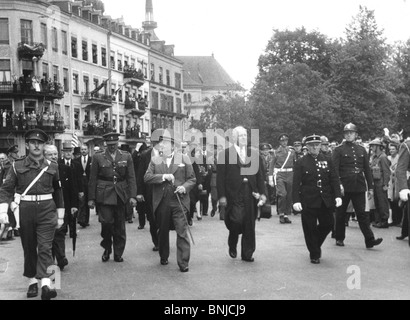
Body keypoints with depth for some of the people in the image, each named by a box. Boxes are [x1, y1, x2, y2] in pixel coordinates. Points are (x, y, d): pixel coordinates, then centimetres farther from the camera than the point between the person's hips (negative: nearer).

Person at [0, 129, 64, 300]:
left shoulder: (52, 167, 6)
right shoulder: (17, 166, 3)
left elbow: (58, 191, 13)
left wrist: (60, 215, 13)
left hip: (47, 210, 0)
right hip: (25, 210, 0)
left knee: (45, 247, -8)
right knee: (29, 248, 9)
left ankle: (45, 284, -14)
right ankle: (32, 282, 21)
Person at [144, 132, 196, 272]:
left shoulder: (184, 159, 6)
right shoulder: (155, 160, 10)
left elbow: (192, 179, 7)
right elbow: (146, 177, -3)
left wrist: (185, 187, -13)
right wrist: (163, 176, -15)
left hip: (179, 201, -2)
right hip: (161, 203, 2)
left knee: (182, 232, -8)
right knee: (162, 231, 14)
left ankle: (183, 263, -3)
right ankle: (163, 257, 33)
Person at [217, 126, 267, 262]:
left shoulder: (254, 153, 13)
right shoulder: (225, 154, 1)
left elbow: (260, 175, 11)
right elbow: (221, 177, -2)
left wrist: (263, 193, 2)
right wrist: (222, 196, -9)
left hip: (251, 195, 4)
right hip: (234, 195, -3)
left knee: (249, 225, 5)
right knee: (236, 221, -12)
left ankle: (247, 254, 17)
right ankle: (232, 246, 17)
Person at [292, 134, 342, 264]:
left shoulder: (327, 161, 10)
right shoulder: (301, 163, -1)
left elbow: (334, 179, 6)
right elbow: (296, 184, -5)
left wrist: (338, 195, -6)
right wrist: (296, 201, -15)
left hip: (326, 201, 3)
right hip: (308, 201, -3)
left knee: (328, 225, 6)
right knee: (310, 229, 1)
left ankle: (316, 245, 34)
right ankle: (314, 255, 18)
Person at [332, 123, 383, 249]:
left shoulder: (362, 150, 12)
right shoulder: (339, 150, 0)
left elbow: (367, 169, 13)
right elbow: (334, 169, -8)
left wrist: (370, 187, 9)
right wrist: (339, 184, -20)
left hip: (359, 187, 3)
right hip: (344, 187, -3)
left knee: (362, 214, -1)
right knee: (340, 214, 8)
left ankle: (369, 240, -3)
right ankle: (339, 238, 20)